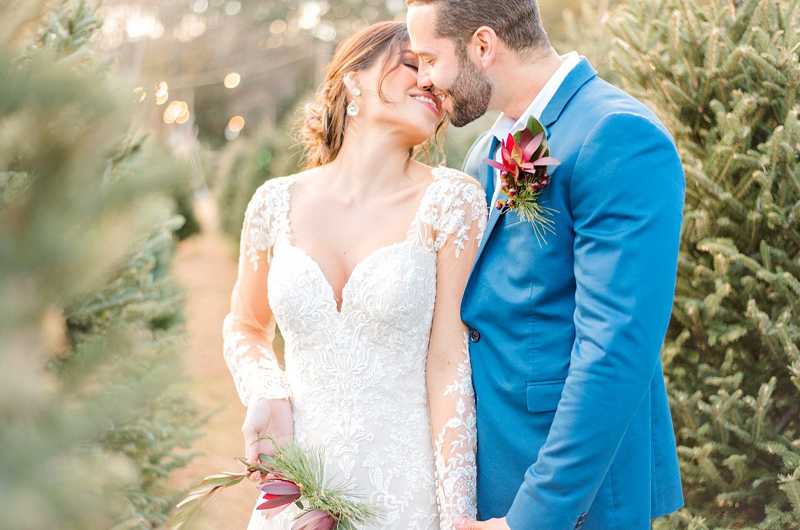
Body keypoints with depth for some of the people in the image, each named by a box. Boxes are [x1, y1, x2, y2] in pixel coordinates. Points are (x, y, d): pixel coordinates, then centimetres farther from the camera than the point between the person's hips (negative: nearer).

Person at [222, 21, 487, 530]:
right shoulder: (277, 202, 1)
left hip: (410, 484, -2)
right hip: (302, 485, 3)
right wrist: (266, 395, -4)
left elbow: (450, 363, -10)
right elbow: (245, 328, 16)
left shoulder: (452, 199, -7)